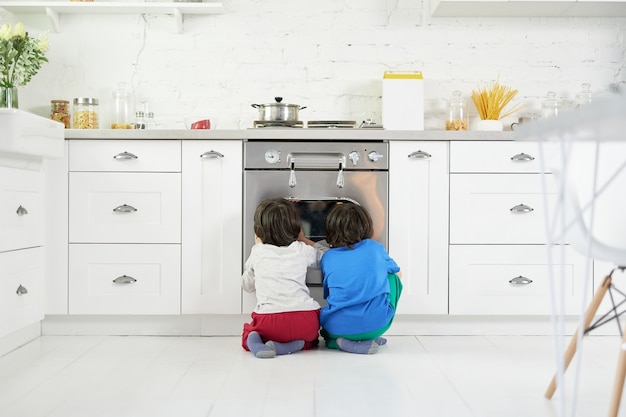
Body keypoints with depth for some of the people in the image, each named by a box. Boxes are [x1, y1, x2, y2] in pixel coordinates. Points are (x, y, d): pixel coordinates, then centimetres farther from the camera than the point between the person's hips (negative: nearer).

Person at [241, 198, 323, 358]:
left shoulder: (258, 252, 11)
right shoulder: (302, 250, 11)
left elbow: (247, 285, 27)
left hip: (268, 319, 0)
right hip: (304, 320, 0)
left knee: (246, 336, 30)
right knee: (311, 339, 33)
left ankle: (254, 341, -6)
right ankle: (289, 346, 0)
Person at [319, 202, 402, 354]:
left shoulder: (327, 258, 5)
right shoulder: (375, 248, 5)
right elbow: (397, 273, 24)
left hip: (337, 329, 2)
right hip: (376, 326, -1)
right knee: (392, 278, 23)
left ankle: (336, 341, 5)